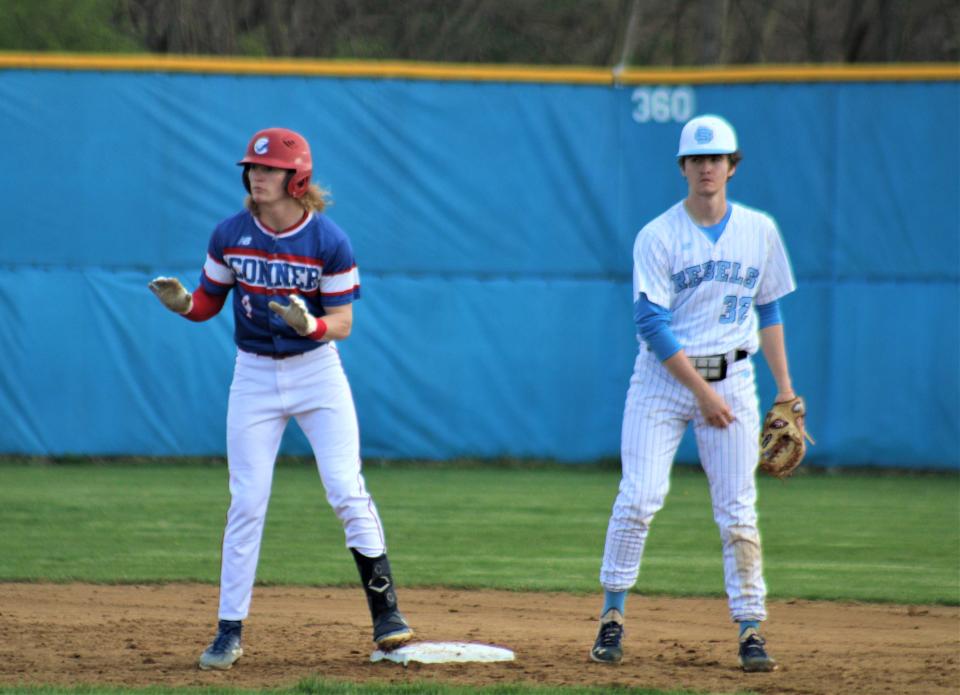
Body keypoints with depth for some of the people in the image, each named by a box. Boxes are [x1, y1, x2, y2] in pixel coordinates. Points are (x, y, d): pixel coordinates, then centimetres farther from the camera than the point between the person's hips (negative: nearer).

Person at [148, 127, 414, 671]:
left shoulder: (329, 241, -13)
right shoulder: (231, 235, -4)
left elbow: (342, 324, -12)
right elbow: (208, 302, 5)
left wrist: (310, 326, -33)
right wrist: (183, 304, -17)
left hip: (318, 372, -2)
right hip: (254, 376, 2)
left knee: (347, 491, -9)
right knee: (247, 502, -1)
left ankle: (386, 611, 1)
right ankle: (231, 630, 5)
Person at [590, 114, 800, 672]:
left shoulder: (759, 230, 5)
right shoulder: (657, 238, -7)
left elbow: (768, 310, 15)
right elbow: (652, 324, -12)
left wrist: (785, 387, 11)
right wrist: (701, 391, -16)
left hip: (732, 376, 2)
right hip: (664, 376, -2)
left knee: (738, 510, -2)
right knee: (639, 497, -9)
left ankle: (751, 629, 1)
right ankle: (613, 615, 1)